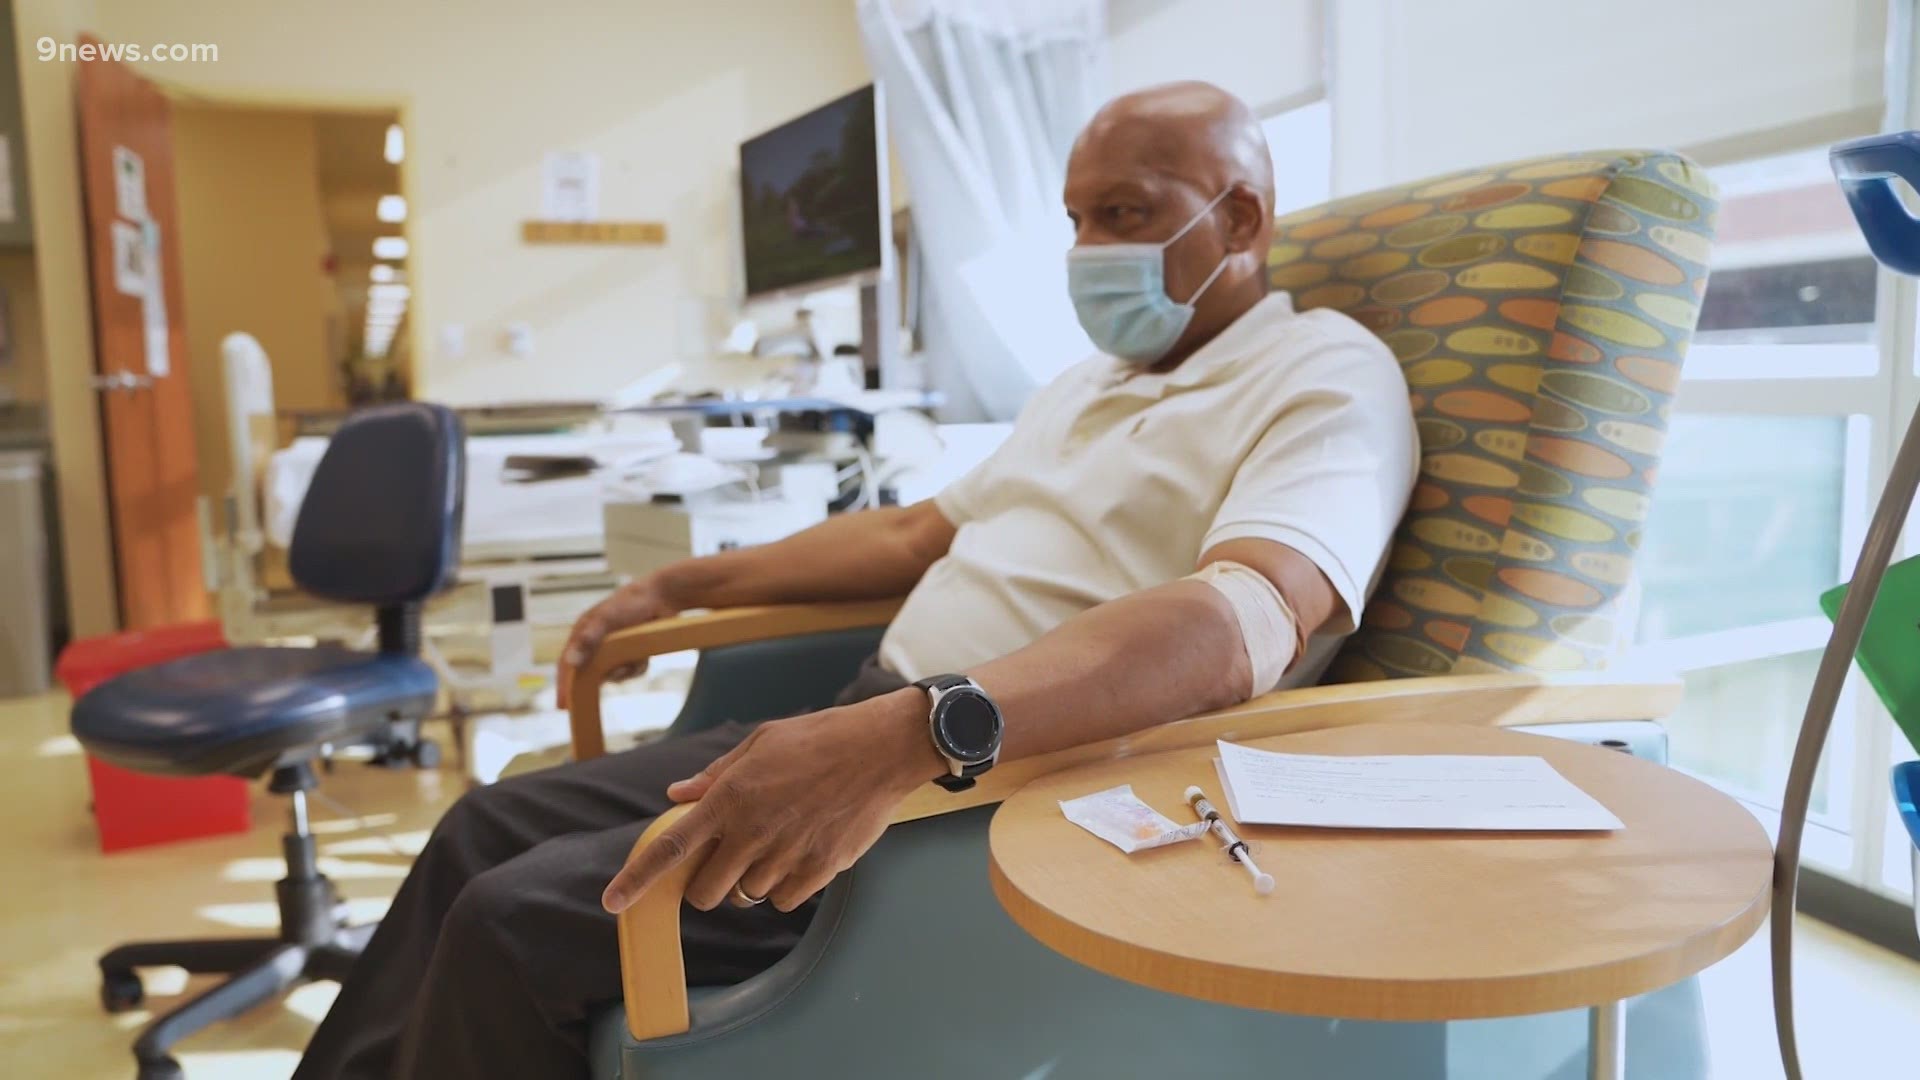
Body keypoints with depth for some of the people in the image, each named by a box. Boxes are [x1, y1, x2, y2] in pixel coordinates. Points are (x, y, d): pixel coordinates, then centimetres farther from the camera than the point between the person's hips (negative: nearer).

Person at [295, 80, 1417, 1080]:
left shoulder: (1328, 378, -8)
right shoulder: (1092, 379, 21)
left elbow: (1246, 620, -28)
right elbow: (917, 534, 26)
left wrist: (915, 735, -42)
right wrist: (685, 584, 23)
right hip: (874, 731, 9)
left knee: (516, 922, -16)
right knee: (491, 825, 5)